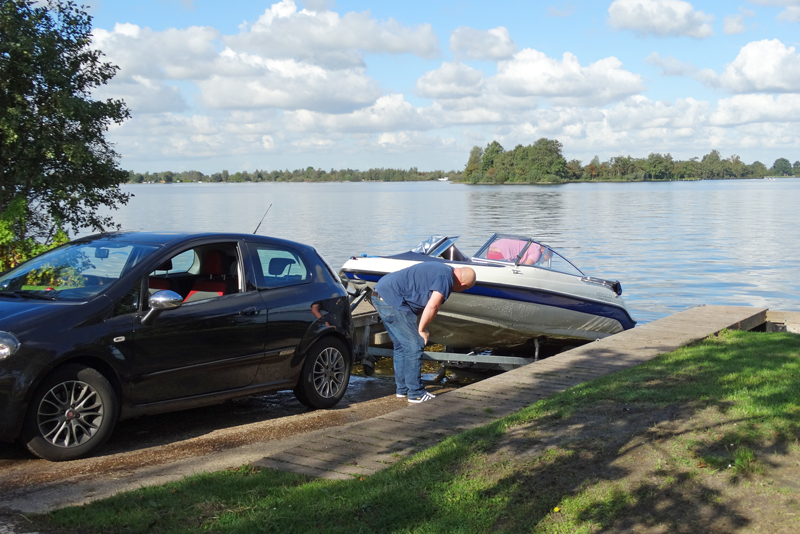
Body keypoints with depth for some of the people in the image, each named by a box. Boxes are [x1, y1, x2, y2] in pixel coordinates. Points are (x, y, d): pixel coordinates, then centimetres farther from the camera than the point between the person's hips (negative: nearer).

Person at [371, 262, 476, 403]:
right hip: (392, 300, -11)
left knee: (401, 345, 19)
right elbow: (432, 306, -21)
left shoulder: (442, 269, 19)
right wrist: (422, 330, -8)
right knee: (414, 346, -3)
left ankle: (402, 389, 27)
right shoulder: (446, 277, -12)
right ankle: (415, 393, 4)